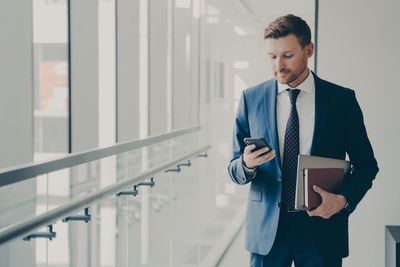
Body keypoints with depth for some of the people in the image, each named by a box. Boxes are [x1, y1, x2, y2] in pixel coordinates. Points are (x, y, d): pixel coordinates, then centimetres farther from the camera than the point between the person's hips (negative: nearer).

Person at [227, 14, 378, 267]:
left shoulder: (343, 99, -1)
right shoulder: (251, 98, 2)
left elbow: (366, 165, 5)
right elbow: (234, 169, 4)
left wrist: (344, 199, -13)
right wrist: (246, 164, -19)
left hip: (321, 230, -1)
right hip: (266, 230, 1)